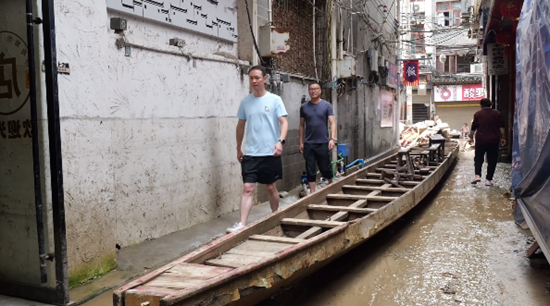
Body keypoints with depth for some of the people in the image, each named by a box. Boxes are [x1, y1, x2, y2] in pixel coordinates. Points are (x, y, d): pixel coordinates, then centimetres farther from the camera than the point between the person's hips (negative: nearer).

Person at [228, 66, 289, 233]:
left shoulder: (275, 100, -3)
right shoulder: (245, 101, 6)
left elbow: (284, 122, -9)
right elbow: (241, 125, 15)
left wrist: (280, 141, -25)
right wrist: (238, 148, 17)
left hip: (270, 153, -2)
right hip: (250, 153, 2)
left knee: (271, 187, 13)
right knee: (248, 188, -6)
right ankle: (242, 224, -8)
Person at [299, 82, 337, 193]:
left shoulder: (326, 105, 0)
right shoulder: (304, 107, 5)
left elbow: (332, 123, -5)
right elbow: (301, 125, 9)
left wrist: (332, 139, -17)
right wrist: (301, 142, 6)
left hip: (323, 143, -1)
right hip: (308, 144, 2)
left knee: (325, 168, 9)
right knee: (310, 170, 4)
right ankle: (312, 192, 13)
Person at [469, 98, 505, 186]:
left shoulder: (478, 114, -2)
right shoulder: (497, 113, 3)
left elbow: (473, 128, 1)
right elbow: (501, 127, 4)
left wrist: (471, 138, 13)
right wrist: (502, 138, 11)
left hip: (481, 140, -1)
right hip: (494, 140, 1)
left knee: (478, 158, 9)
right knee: (492, 160, 6)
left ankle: (477, 175, -10)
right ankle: (488, 179, 4)